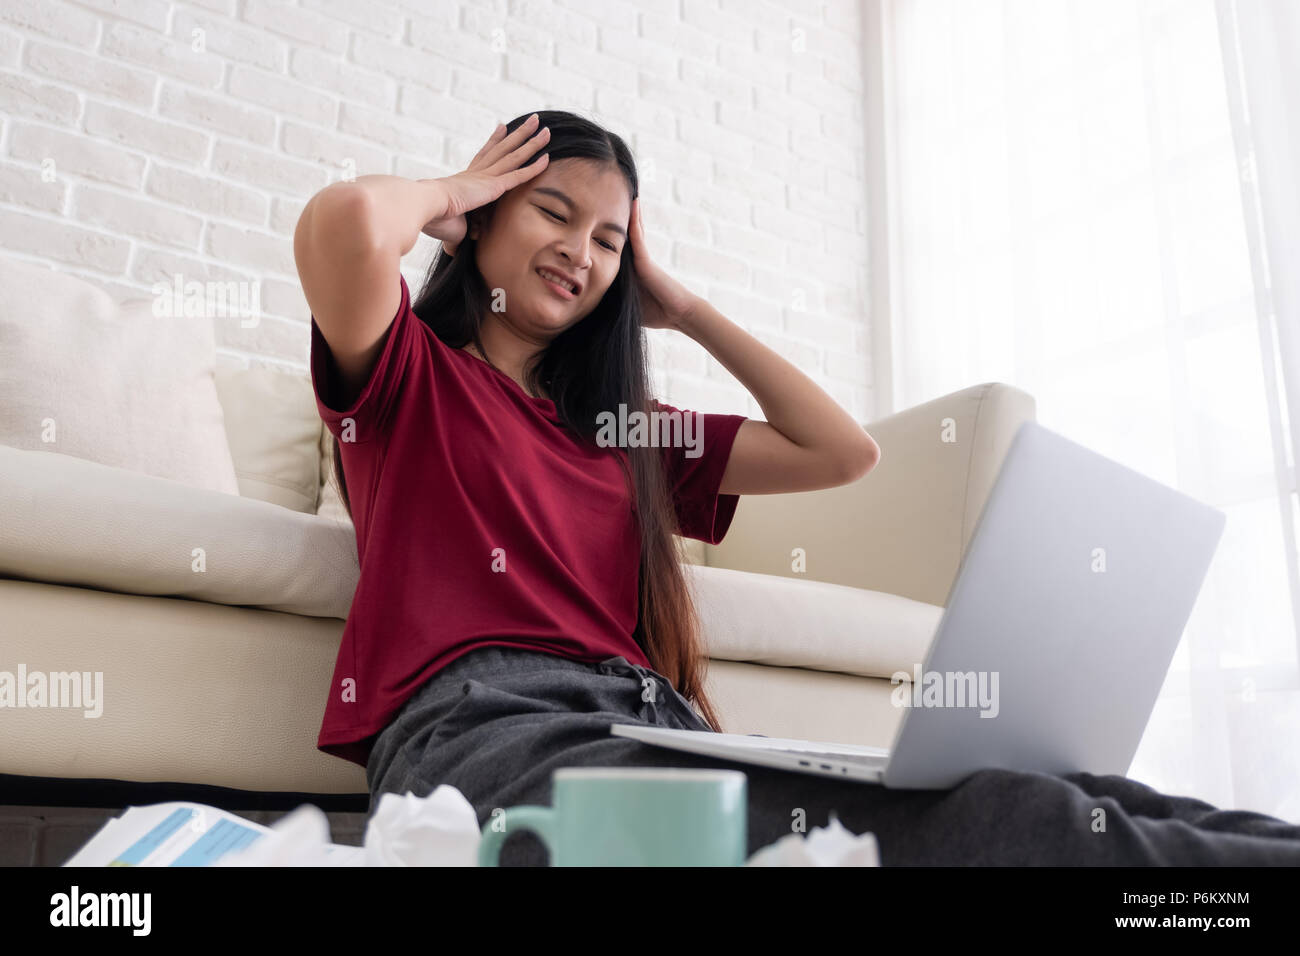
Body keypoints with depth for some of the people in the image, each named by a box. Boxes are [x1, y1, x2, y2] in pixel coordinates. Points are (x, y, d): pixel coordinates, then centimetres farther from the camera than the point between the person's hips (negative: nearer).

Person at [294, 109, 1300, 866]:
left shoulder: (623, 429, 27)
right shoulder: (408, 370, 13)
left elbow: (842, 452, 22)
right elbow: (345, 220, -12)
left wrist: (678, 305, 26)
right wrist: (448, 192, 12)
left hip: (649, 724, 5)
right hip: (479, 726, -5)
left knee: (1008, 795, -24)